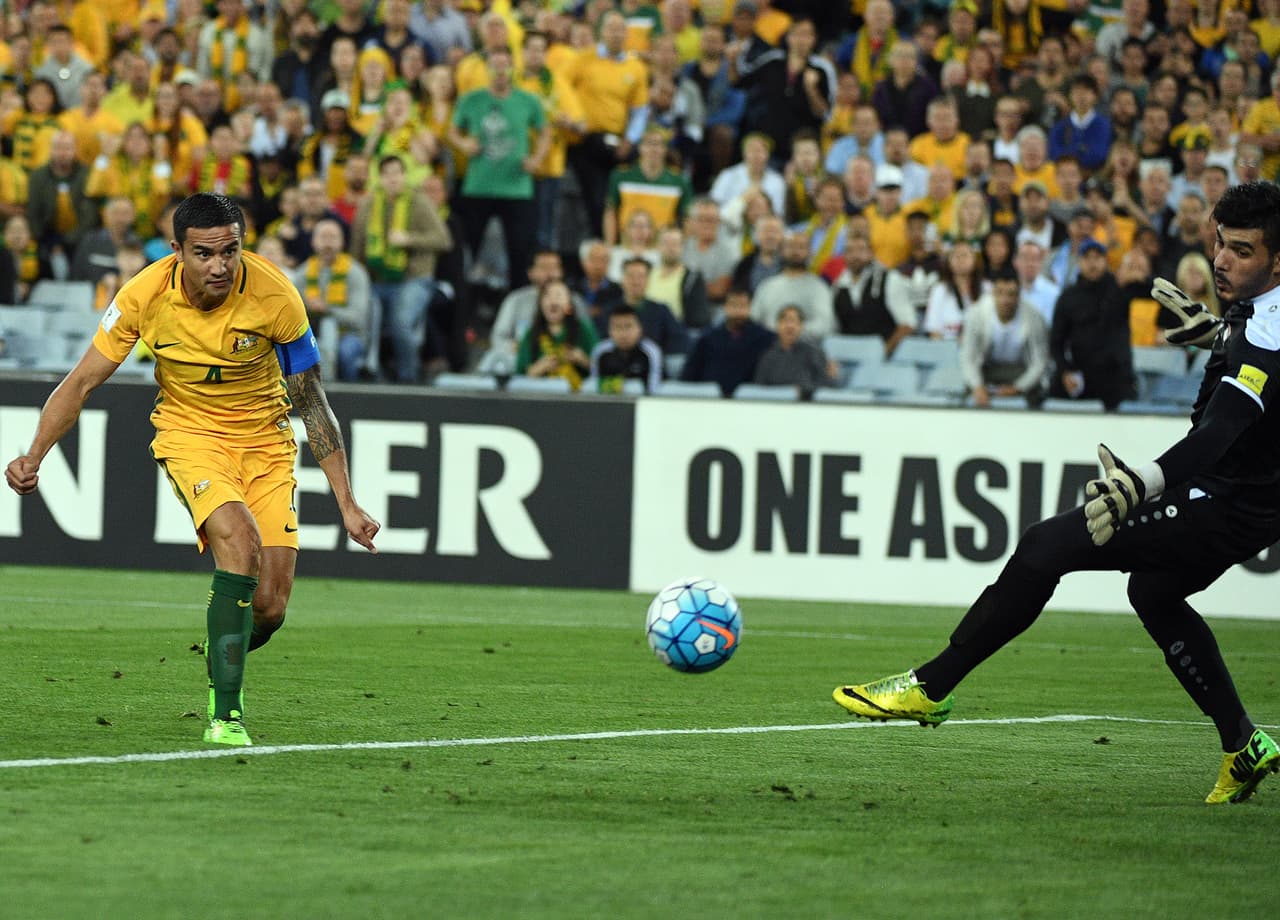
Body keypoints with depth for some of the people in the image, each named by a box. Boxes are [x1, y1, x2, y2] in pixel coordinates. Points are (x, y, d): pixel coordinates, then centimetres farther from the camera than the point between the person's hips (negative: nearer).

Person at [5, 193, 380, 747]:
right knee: (237, 536, -32)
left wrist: (346, 503, -10)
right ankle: (224, 714, -27)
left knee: (269, 608, -8)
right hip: (189, 429, -1)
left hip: (264, 436, 1)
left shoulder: (274, 296, -20)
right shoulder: (145, 295, -19)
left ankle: (223, 665, 31)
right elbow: (81, 383, -8)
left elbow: (310, 402, -9)